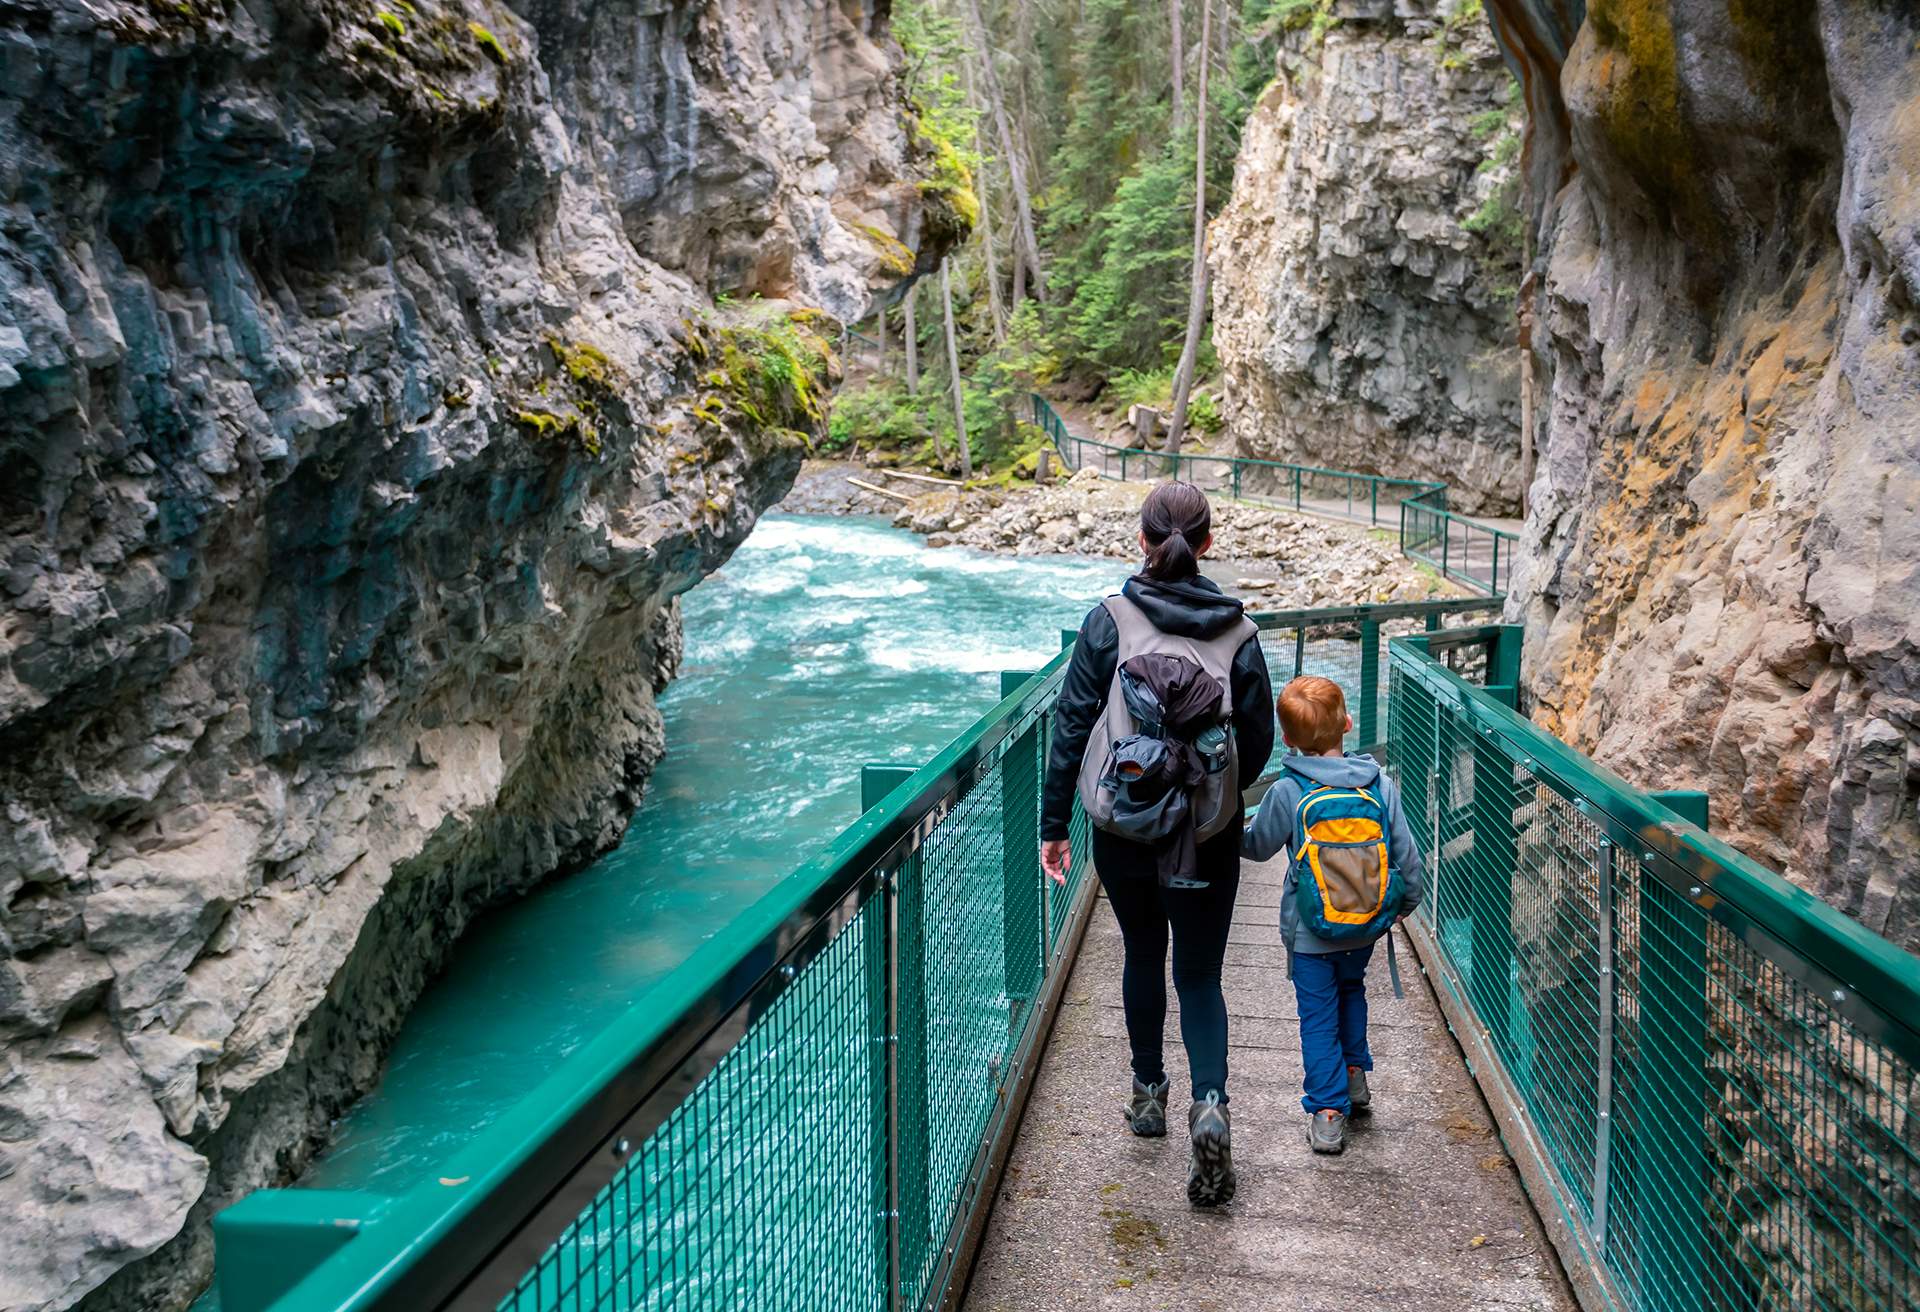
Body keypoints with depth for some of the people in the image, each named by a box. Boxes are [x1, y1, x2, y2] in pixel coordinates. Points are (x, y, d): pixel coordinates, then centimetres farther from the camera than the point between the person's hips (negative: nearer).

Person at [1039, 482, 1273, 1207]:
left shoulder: (1108, 621, -9)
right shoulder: (1237, 633, -5)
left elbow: (1072, 727, -7)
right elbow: (1257, 746, 1)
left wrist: (1053, 825, 1)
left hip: (1121, 829, 0)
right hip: (1208, 837, 0)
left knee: (1143, 954, 22)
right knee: (1199, 974, 9)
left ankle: (1148, 1091, 36)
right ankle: (1209, 1105, -12)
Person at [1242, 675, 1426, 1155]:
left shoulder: (1286, 793, -18)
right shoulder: (1380, 785, -10)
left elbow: (1257, 846, -1)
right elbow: (1407, 854, -2)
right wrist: (1407, 902, 16)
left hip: (1310, 934, -3)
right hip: (1368, 926, 3)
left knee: (1318, 1017, 9)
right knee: (1351, 988, 30)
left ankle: (1327, 1114, 8)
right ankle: (1355, 1076, 37)